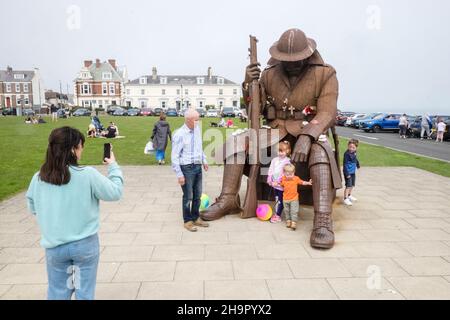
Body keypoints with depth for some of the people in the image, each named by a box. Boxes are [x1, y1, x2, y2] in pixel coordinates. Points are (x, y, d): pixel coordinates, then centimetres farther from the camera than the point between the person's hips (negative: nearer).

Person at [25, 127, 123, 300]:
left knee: (57, 294, 21)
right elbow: (115, 193, -7)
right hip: (85, 244, -3)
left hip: (54, 246, 3)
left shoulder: (38, 178, -7)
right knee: (84, 292, 15)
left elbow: (33, 208, 9)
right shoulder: (88, 174, -19)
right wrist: (113, 166, 5)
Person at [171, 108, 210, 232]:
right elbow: (175, 157, -15)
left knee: (197, 195, 16)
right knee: (188, 196, 5)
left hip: (198, 167, 7)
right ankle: (187, 221, 21)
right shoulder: (179, 134, -16)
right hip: (187, 168, -7)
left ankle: (196, 218, 32)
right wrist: (179, 174, -16)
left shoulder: (197, 129, 4)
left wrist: (204, 160, 14)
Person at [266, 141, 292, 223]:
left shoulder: (287, 161, -12)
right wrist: (269, 180, -3)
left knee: (280, 200, 4)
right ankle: (276, 214, 24)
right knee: (276, 199, 15)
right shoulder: (275, 159, 7)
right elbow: (271, 170, 6)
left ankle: (278, 216, 12)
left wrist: (278, 181, -19)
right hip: (274, 184, 6)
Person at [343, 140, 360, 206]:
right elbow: (345, 164, -22)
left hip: (353, 172, 8)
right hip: (348, 172, -8)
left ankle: (349, 195, 39)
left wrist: (358, 165, 39)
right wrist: (347, 174, -24)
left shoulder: (354, 153, 1)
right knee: (348, 186, -10)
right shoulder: (347, 154, -22)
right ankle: (345, 199, -1)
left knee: (352, 185, 20)